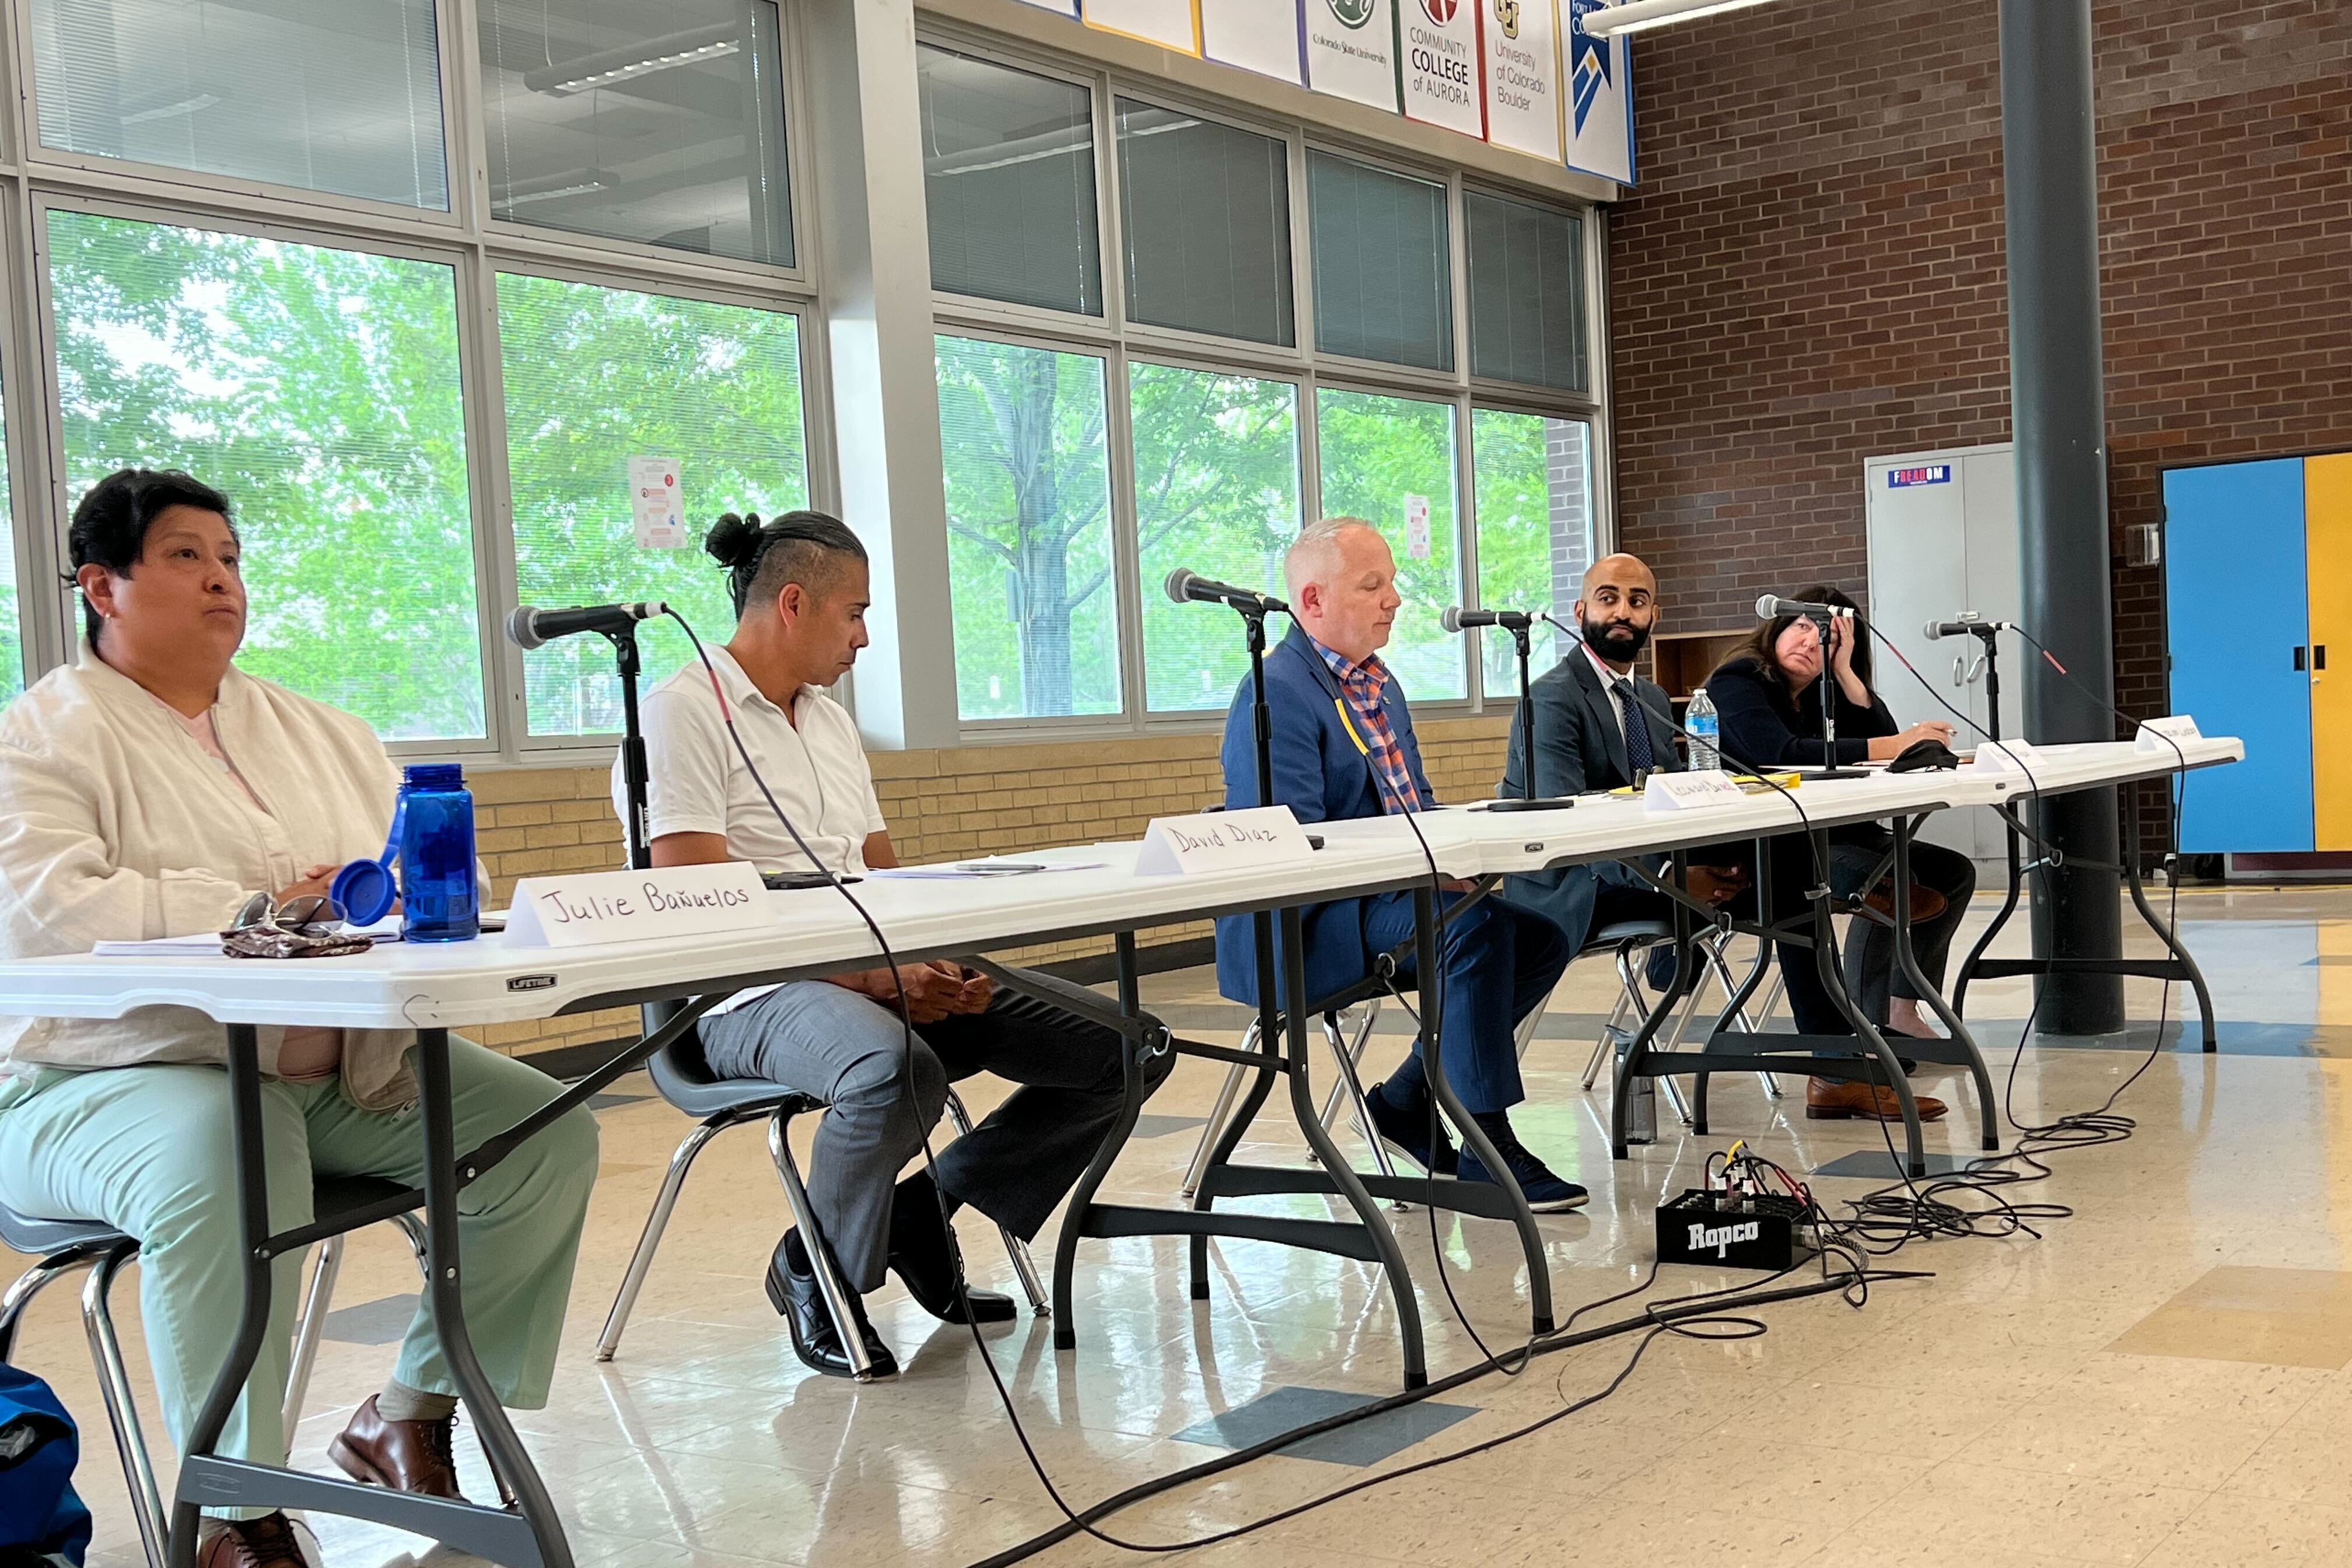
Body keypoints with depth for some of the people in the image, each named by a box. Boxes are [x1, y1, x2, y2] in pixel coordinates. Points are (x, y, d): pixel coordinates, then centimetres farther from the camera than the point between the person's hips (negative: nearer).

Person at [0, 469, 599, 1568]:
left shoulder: (315, 732, 19)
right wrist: (256, 909, -23)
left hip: (340, 1071, 6)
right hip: (118, 1076, -6)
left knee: (548, 1129, -9)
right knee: (221, 1165, -39)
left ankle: (408, 1416, 5)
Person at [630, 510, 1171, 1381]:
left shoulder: (833, 721, 21)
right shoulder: (681, 714, -5)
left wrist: (943, 963, -4)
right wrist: (871, 974, -23)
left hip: (889, 978, 8)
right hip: (756, 995, -7)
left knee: (1129, 1045, -6)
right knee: (898, 1068, -41)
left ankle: (923, 1212, 8)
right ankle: (812, 1272, -10)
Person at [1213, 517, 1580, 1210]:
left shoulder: (1379, 683, 17)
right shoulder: (1277, 693, -15)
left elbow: (1419, 801, 23)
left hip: (1392, 895, 10)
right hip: (1305, 926, -10)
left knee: (1542, 936, -2)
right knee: (1475, 927, -30)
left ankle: (1406, 1102, 8)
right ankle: (1489, 1154, -22)